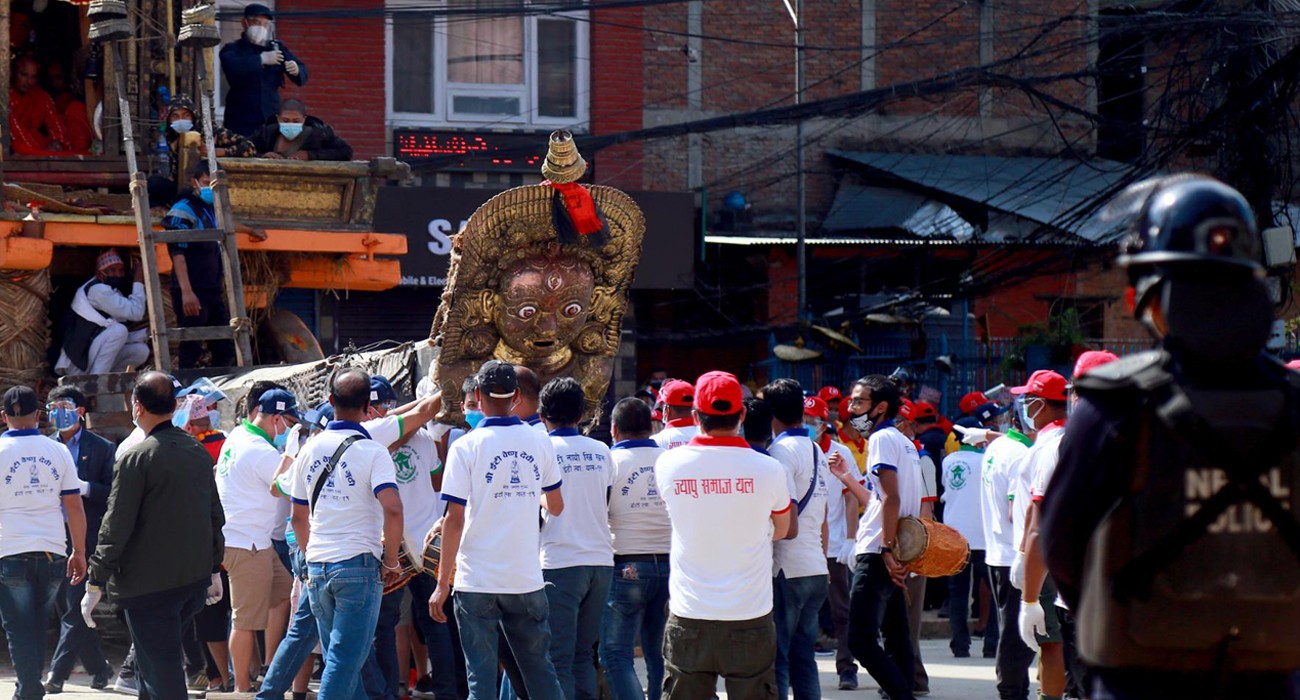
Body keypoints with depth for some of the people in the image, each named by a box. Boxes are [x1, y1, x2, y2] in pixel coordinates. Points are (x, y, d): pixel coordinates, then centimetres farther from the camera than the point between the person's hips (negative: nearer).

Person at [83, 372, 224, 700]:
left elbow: (116, 527, -15)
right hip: (196, 580, 6)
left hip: (149, 585, -6)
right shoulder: (199, 453, 7)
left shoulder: (135, 458, -14)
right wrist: (214, 569, 25)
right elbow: (215, 515, 15)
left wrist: (95, 583, -10)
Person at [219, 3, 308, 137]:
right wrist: (262, 59, -25)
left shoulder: (277, 47, 13)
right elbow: (232, 66, -20)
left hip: (271, 118, 3)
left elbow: (303, 74, 8)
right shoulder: (232, 49, 3)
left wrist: (296, 71, -16)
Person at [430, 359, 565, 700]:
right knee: (540, 671, 12)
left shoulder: (466, 447, -7)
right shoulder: (540, 443, 3)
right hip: (527, 579, 3)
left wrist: (443, 583, -5)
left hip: (478, 582, -3)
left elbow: (454, 519, -10)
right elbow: (555, 506, 14)